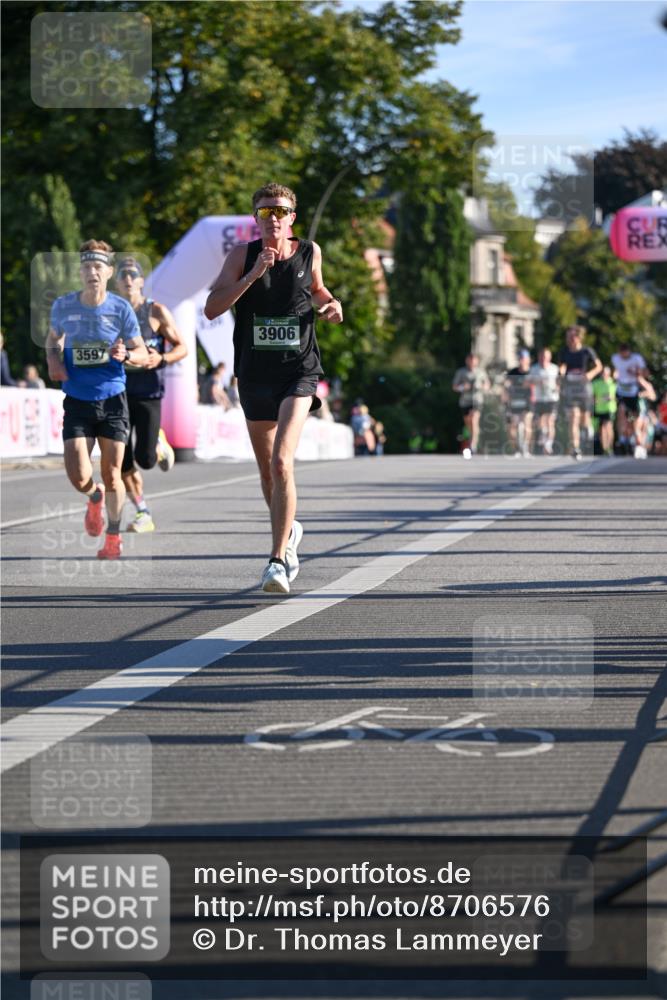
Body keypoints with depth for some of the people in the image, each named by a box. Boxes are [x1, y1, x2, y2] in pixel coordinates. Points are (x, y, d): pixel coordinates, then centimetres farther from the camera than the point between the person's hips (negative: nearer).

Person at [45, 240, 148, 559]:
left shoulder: (120, 308, -5)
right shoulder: (63, 305, -1)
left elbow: (142, 353, 2)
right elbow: (53, 337, 20)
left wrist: (125, 354, -20)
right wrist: (53, 359, -1)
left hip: (112, 400, -1)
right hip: (77, 401, 1)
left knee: (112, 476, 2)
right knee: (78, 476, -12)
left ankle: (113, 535, 26)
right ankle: (95, 498, 26)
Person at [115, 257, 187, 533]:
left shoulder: (156, 312, -1)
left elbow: (181, 347, 2)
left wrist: (162, 359, -17)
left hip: (148, 393, -2)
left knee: (145, 459, -10)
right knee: (123, 463, -2)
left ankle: (160, 445, 26)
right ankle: (143, 514, 12)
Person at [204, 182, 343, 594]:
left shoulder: (309, 251, 2)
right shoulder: (243, 255, -2)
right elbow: (212, 308, -11)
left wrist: (331, 304, 2)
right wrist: (253, 273, -20)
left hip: (298, 373, -2)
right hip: (255, 374, 2)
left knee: (282, 463, -20)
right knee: (267, 469, 15)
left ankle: (279, 560, -20)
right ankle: (289, 530, 43)